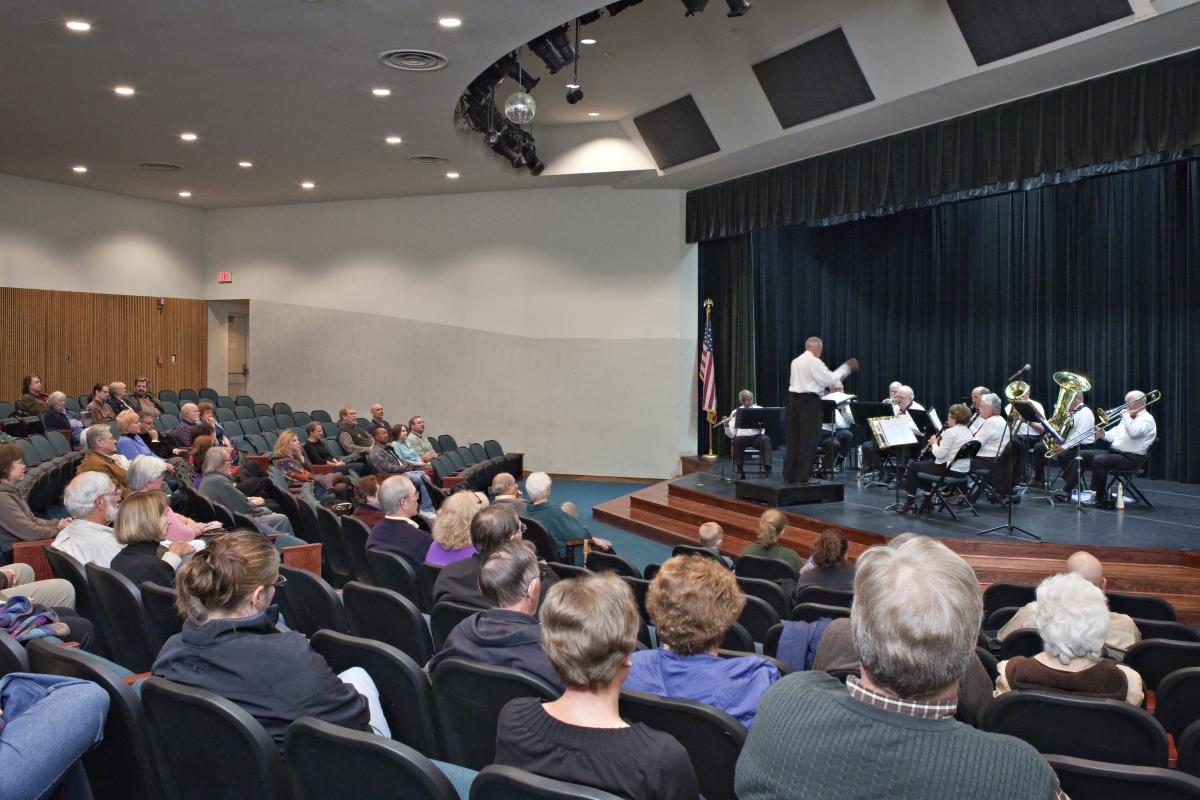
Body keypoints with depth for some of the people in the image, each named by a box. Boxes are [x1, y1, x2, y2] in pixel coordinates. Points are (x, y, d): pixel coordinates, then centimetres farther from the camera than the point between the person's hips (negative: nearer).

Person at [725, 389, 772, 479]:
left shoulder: (760, 410, 9)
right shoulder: (735, 412, 10)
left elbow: (761, 427, -9)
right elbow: (731, 434, 4)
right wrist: (726, 425, -17)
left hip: (757, 437, 0)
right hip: (742, 437, 0)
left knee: (766, 439, -32)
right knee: (737, 441, -33)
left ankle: (767, 467, -36)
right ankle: (740, 471, -25)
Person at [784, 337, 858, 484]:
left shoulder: (796, 361, 13)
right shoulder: (815, 362, -10)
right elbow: (829, 379, -10)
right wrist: (846, 368, 0)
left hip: (793, 397, 8)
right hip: (809, 401, -8)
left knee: (793, 439, 10)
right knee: (808, 440, -2)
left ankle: (789, 476, 13)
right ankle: (801, 478, -1)